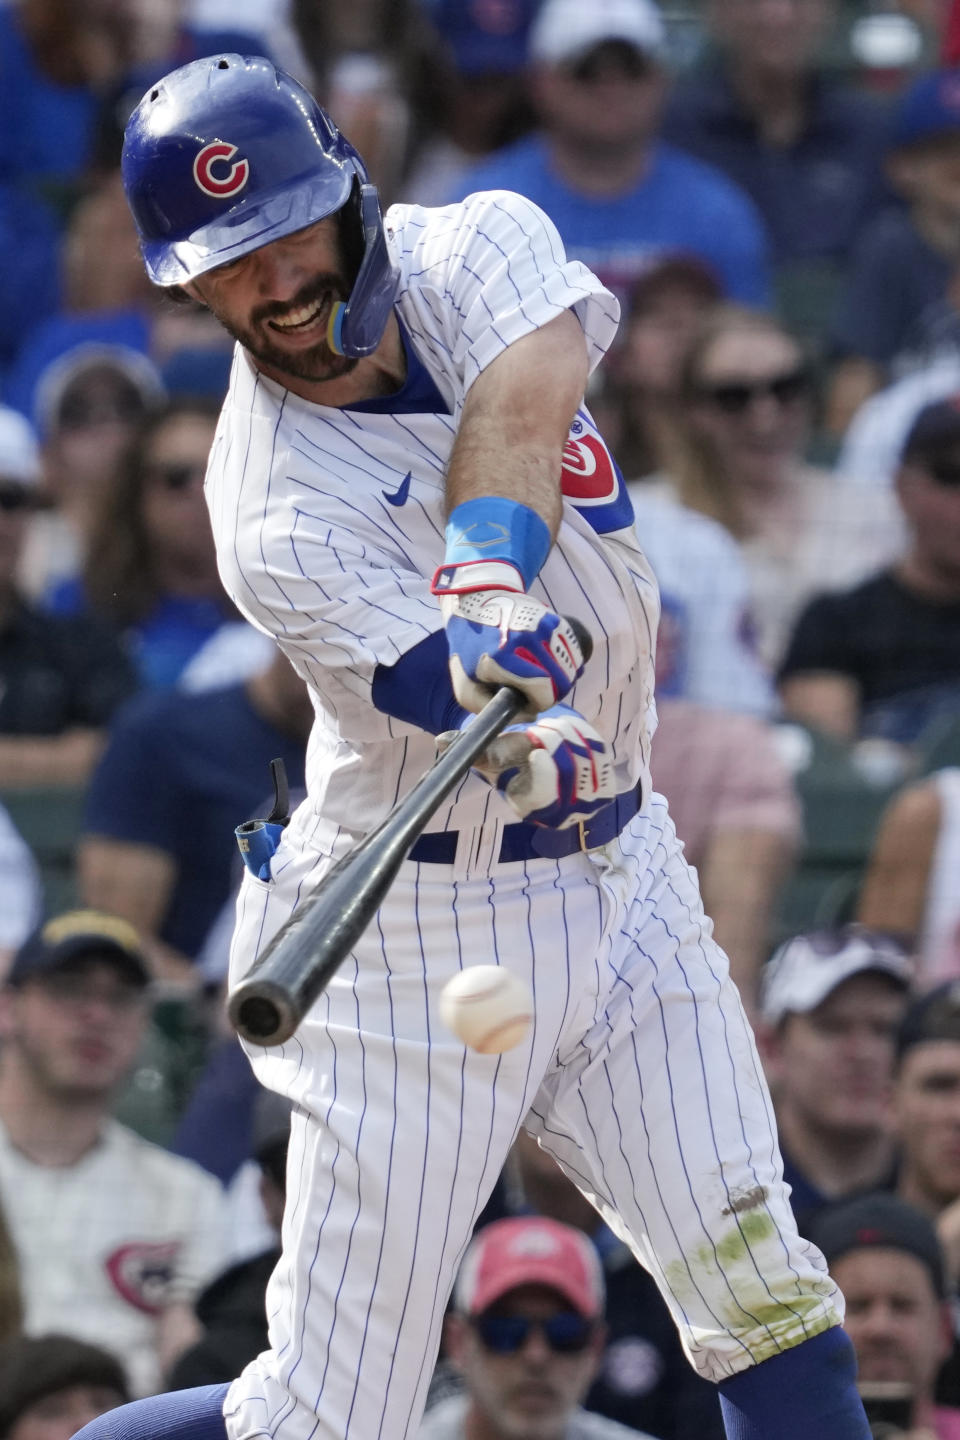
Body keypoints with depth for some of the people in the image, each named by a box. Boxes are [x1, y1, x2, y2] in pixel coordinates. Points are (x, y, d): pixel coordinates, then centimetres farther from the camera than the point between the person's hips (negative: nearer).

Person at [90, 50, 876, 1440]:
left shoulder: (476, 247, -4)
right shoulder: (271, 523, -18)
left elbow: (525, 394, -27)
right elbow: (460, 698, -31)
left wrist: (492, 561, -46)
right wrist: (519, 737, -55)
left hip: (622, 873, 5)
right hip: (429, 928, -5)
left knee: (764, 1294, -6)